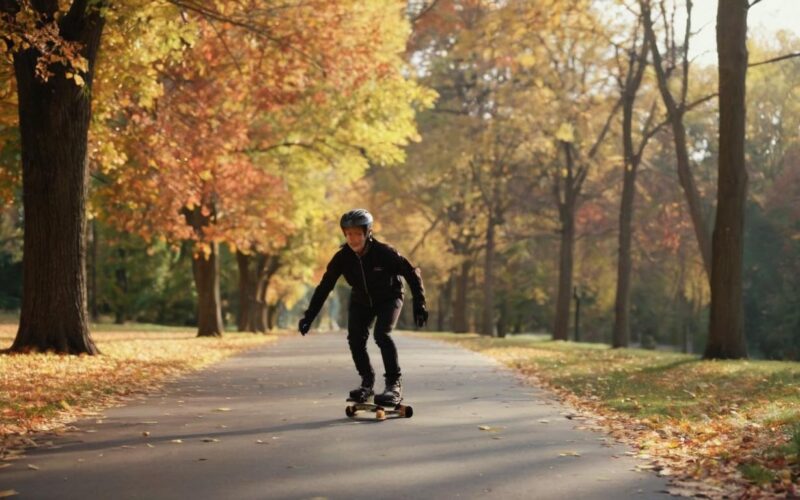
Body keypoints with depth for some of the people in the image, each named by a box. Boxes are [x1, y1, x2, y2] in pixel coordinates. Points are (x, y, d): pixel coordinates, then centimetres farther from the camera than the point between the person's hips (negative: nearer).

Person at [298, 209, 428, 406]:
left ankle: (395, 384, -17)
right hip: (360, 301, 4)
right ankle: (367, 382, 6)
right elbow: (324, 287, -13)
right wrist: (309, 316, -16)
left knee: (381, 334, -26)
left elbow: (412, 273, -18)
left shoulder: (384, 253, -29)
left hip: (389, 299, -4)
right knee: (355, 339, -14)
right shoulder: (342, 258, -20)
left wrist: (419, 305, -22)